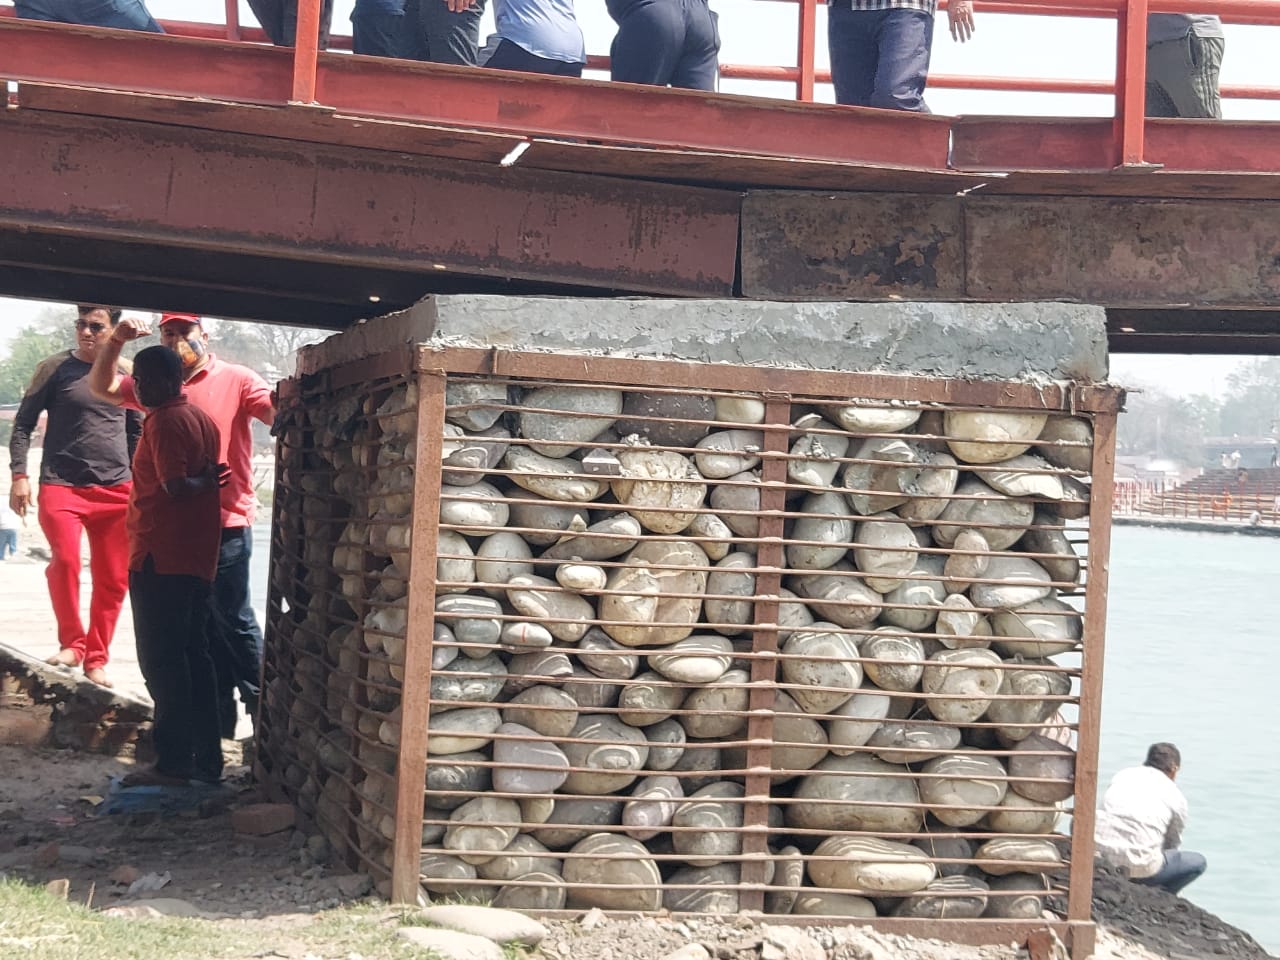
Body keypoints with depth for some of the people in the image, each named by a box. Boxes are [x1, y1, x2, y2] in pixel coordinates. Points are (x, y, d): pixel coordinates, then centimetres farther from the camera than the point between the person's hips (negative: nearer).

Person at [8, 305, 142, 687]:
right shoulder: (55, 368, 0)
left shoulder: (128, 374, 9)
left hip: (117, 490, 3)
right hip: (61, 486, -3)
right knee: (66, 560, -23)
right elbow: (23, 423, 2)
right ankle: (72, 643, -5)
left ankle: (96, 659, 17)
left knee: (113, 580, 3)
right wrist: (19, 476, -7)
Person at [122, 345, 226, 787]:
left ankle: (173, 761, -3)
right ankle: (207, 758, 15)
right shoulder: (201, 418, 14)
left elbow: (176, 486, -24)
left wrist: (205, 482, -9)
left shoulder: (164, 423, -15)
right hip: (197, 558, 9)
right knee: (193, 656, 12)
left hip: (160, 559, -9)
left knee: (160, 659, -4)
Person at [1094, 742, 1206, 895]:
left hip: (1099, 854, 5)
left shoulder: (1122, 776, 14)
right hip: (1138, 868, -4)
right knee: (1198, 862, 18)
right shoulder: (1176, 797, 6)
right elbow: (1172, 842, 18)